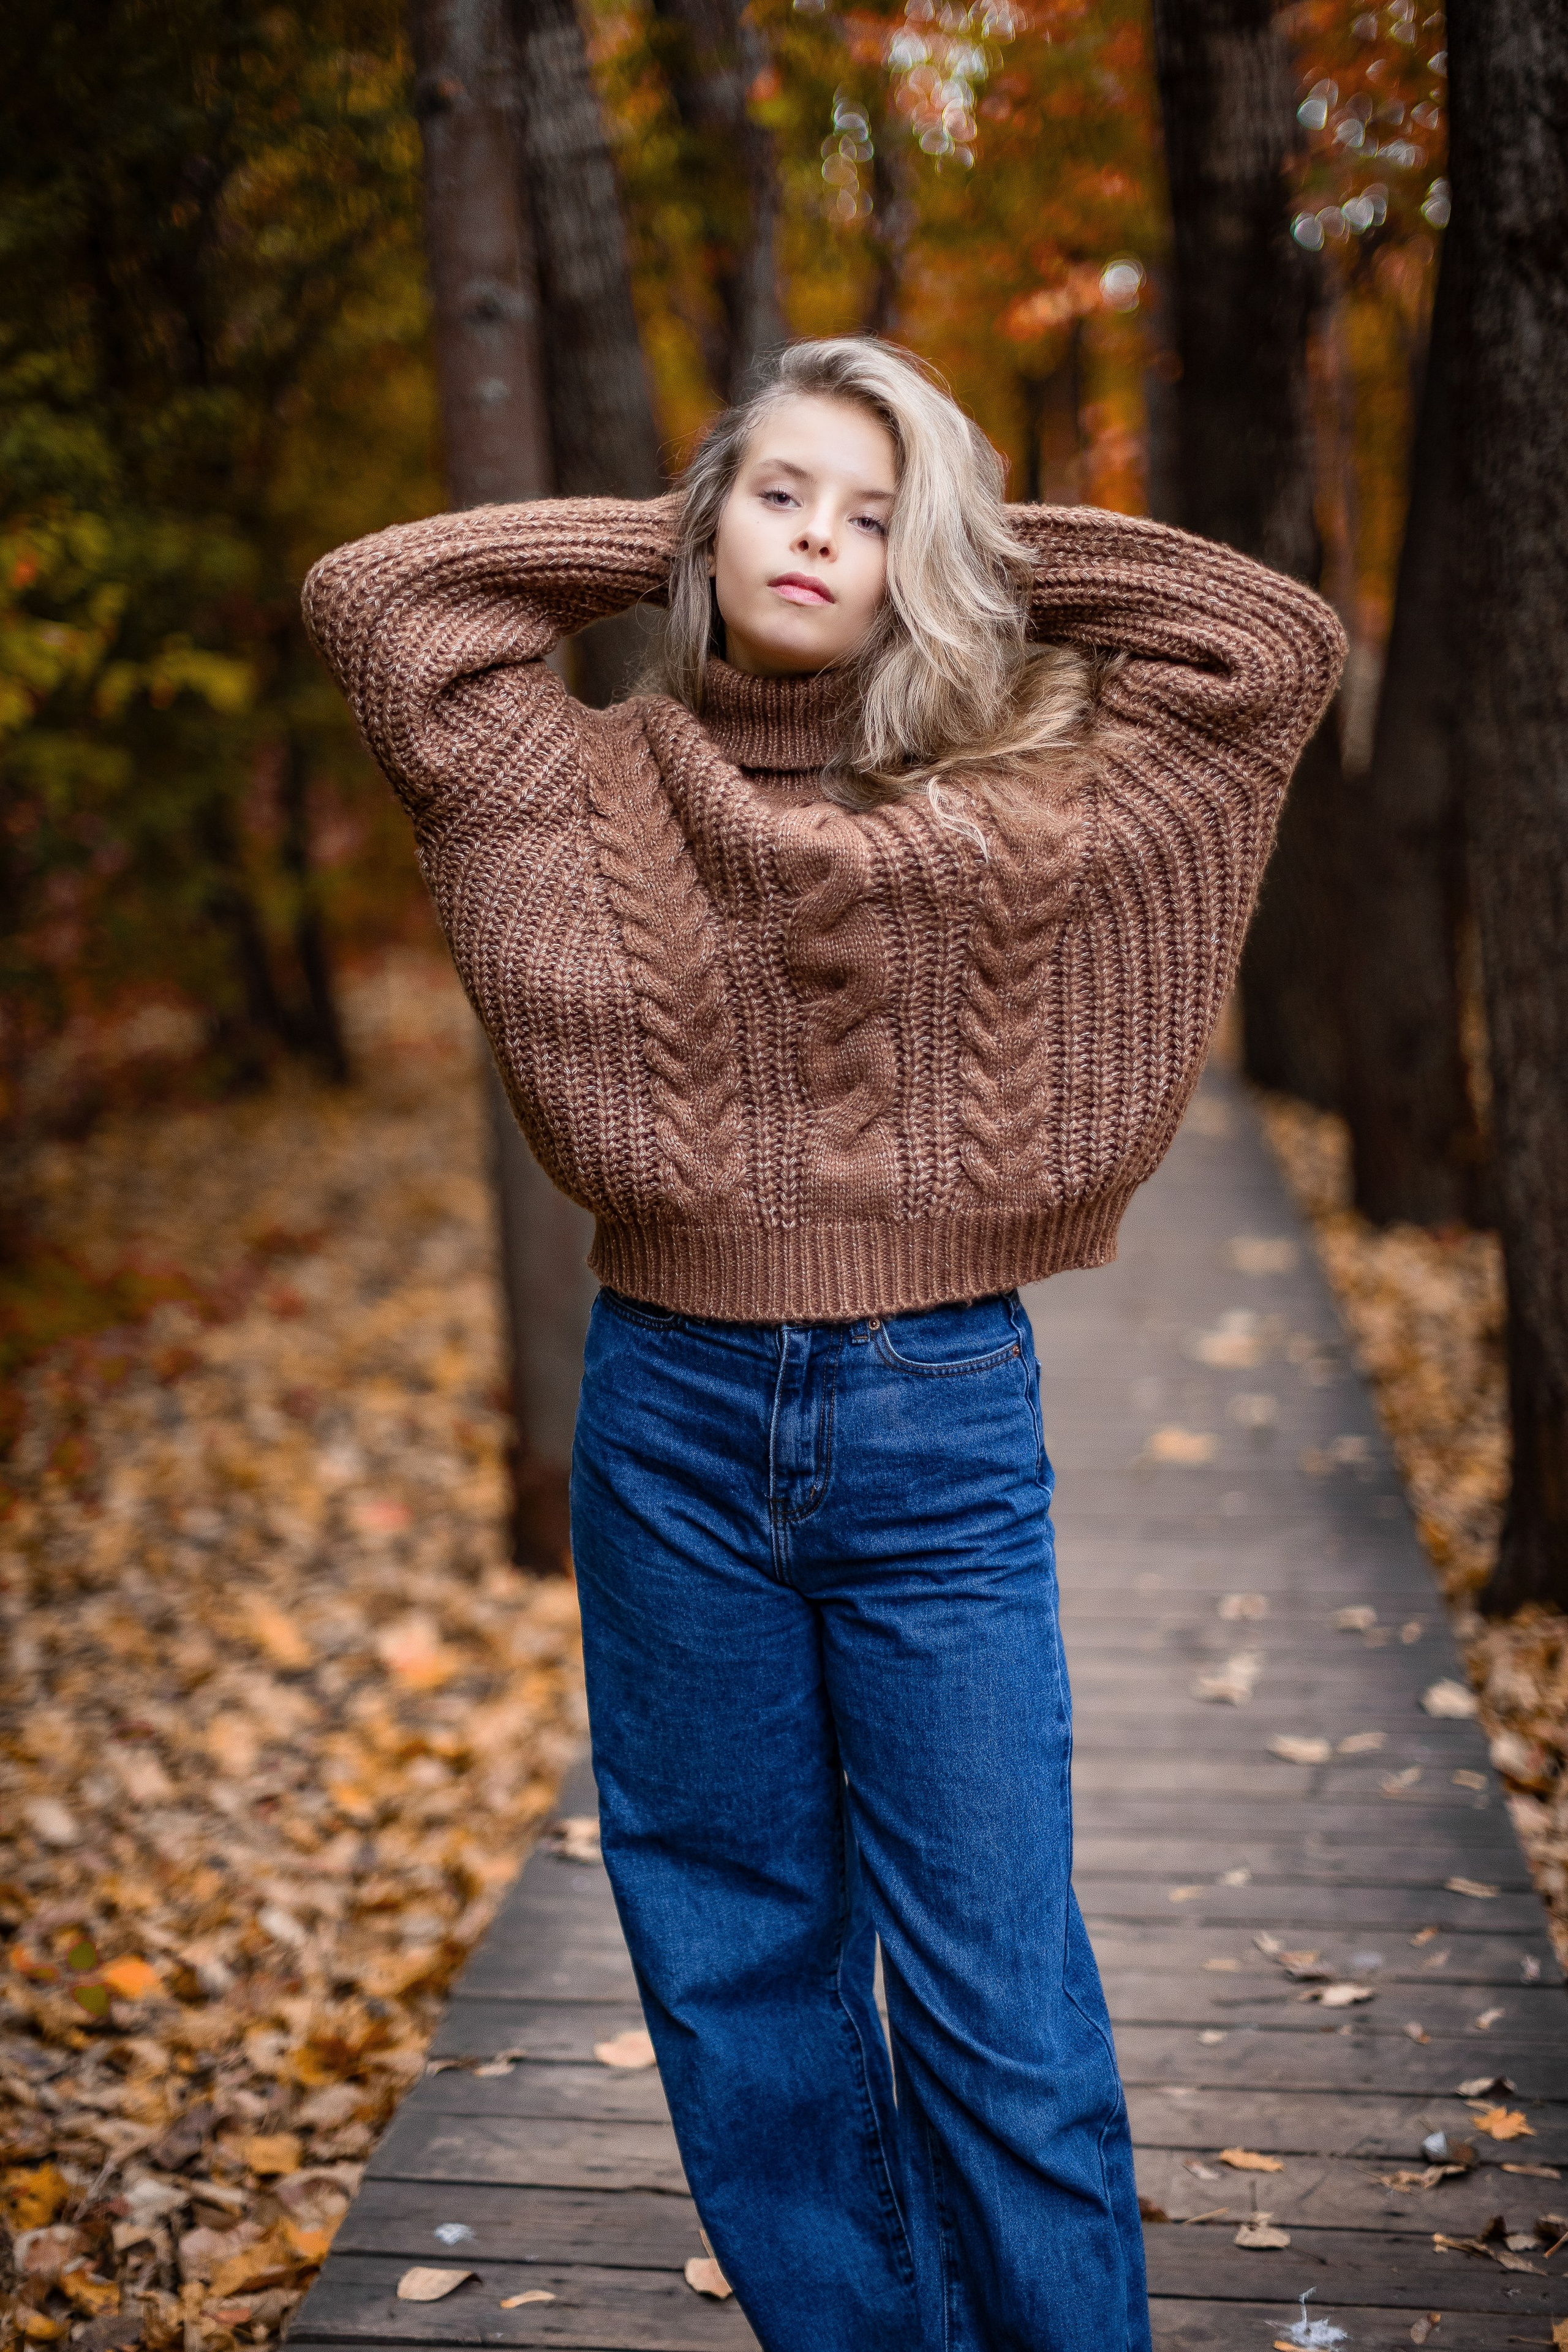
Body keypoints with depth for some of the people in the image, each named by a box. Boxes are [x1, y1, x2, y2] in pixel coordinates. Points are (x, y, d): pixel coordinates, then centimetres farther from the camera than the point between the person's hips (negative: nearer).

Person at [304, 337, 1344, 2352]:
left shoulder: (1026, 797, 1)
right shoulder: (603, 794, 3)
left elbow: (1281, 645, -3)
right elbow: (373, 593, -2)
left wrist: (979, 546, 0)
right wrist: (669, 546, 1)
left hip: (940, 1423, -2)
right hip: (673, 1421, 2)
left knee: (993, 1994, 3)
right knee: (736, 1967, 12)